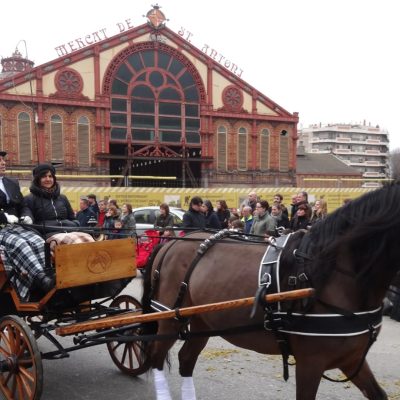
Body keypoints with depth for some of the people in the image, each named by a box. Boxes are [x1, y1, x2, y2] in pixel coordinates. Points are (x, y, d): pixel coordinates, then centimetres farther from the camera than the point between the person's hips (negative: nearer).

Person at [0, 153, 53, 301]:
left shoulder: (13, 183, 23)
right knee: (19, 244, -35)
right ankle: (41, 277, -43)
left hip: (16, 226, 5)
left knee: (38, 242, -26)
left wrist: (27, 217, 4)